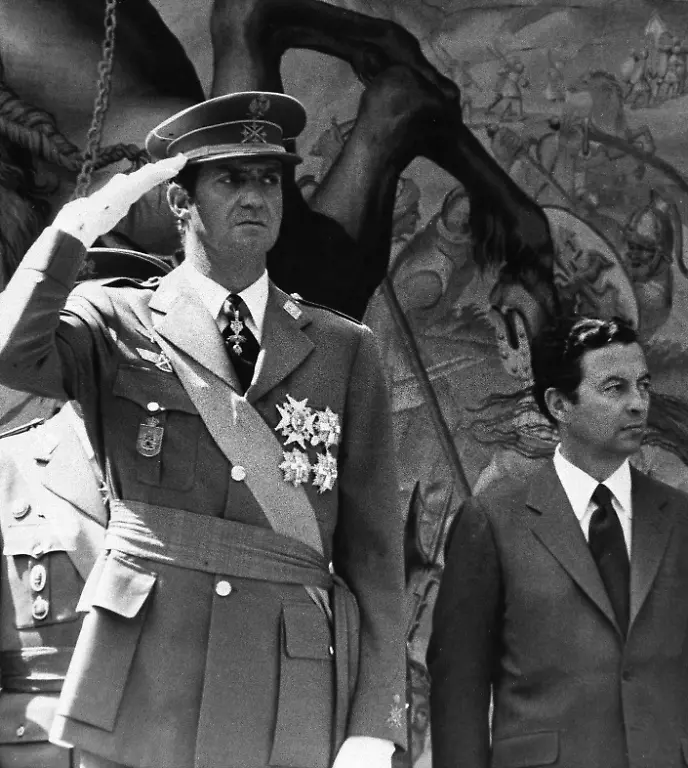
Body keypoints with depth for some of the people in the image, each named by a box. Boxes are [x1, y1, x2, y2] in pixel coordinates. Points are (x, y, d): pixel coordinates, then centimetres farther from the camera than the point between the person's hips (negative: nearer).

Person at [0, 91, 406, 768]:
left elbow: (371, 550, 6)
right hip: (138, 700, -1)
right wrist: (82, 225, -6)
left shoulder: (344, 352, 11)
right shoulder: (116, 321, 9)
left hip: (292, 714, 1)